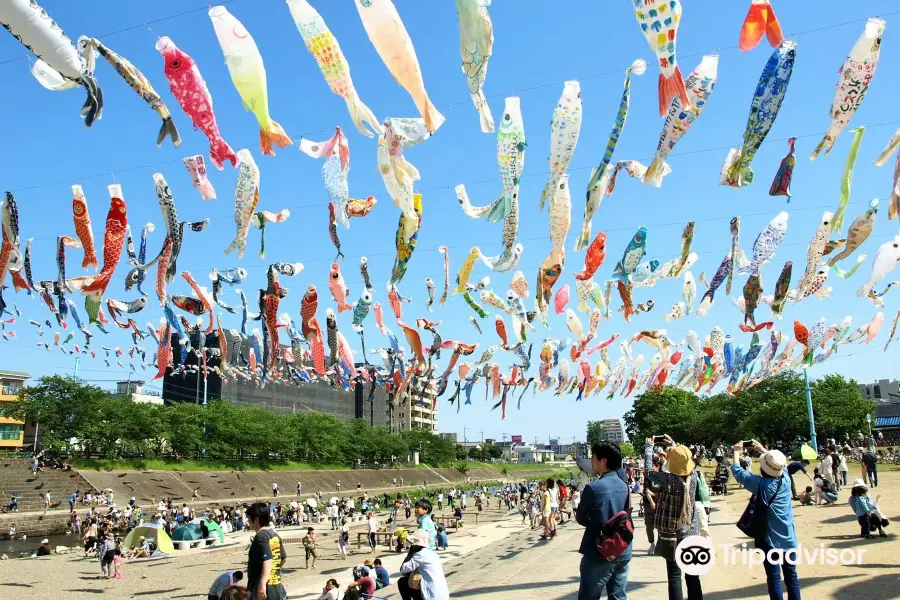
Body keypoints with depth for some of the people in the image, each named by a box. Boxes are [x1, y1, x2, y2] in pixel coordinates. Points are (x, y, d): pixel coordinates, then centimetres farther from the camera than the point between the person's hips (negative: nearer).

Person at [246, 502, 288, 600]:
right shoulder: (274, 534, 13)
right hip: (277, 588, 9)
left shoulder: (261, 536, -15)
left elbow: (268, 561, -27)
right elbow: (284, 558, 23)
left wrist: (262, 584, -33)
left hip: (265, 590, -9)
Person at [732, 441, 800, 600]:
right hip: (788, 537, 4)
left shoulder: (760, 483, -14)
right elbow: (779, 463, 19)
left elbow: (737, 471, -1)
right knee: (791, 574, 12)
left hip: (770, 538, -4)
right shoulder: (786, 479, -4)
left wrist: (736, 452, 13)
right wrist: (763, 450, 28)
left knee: (774, 577, 2)